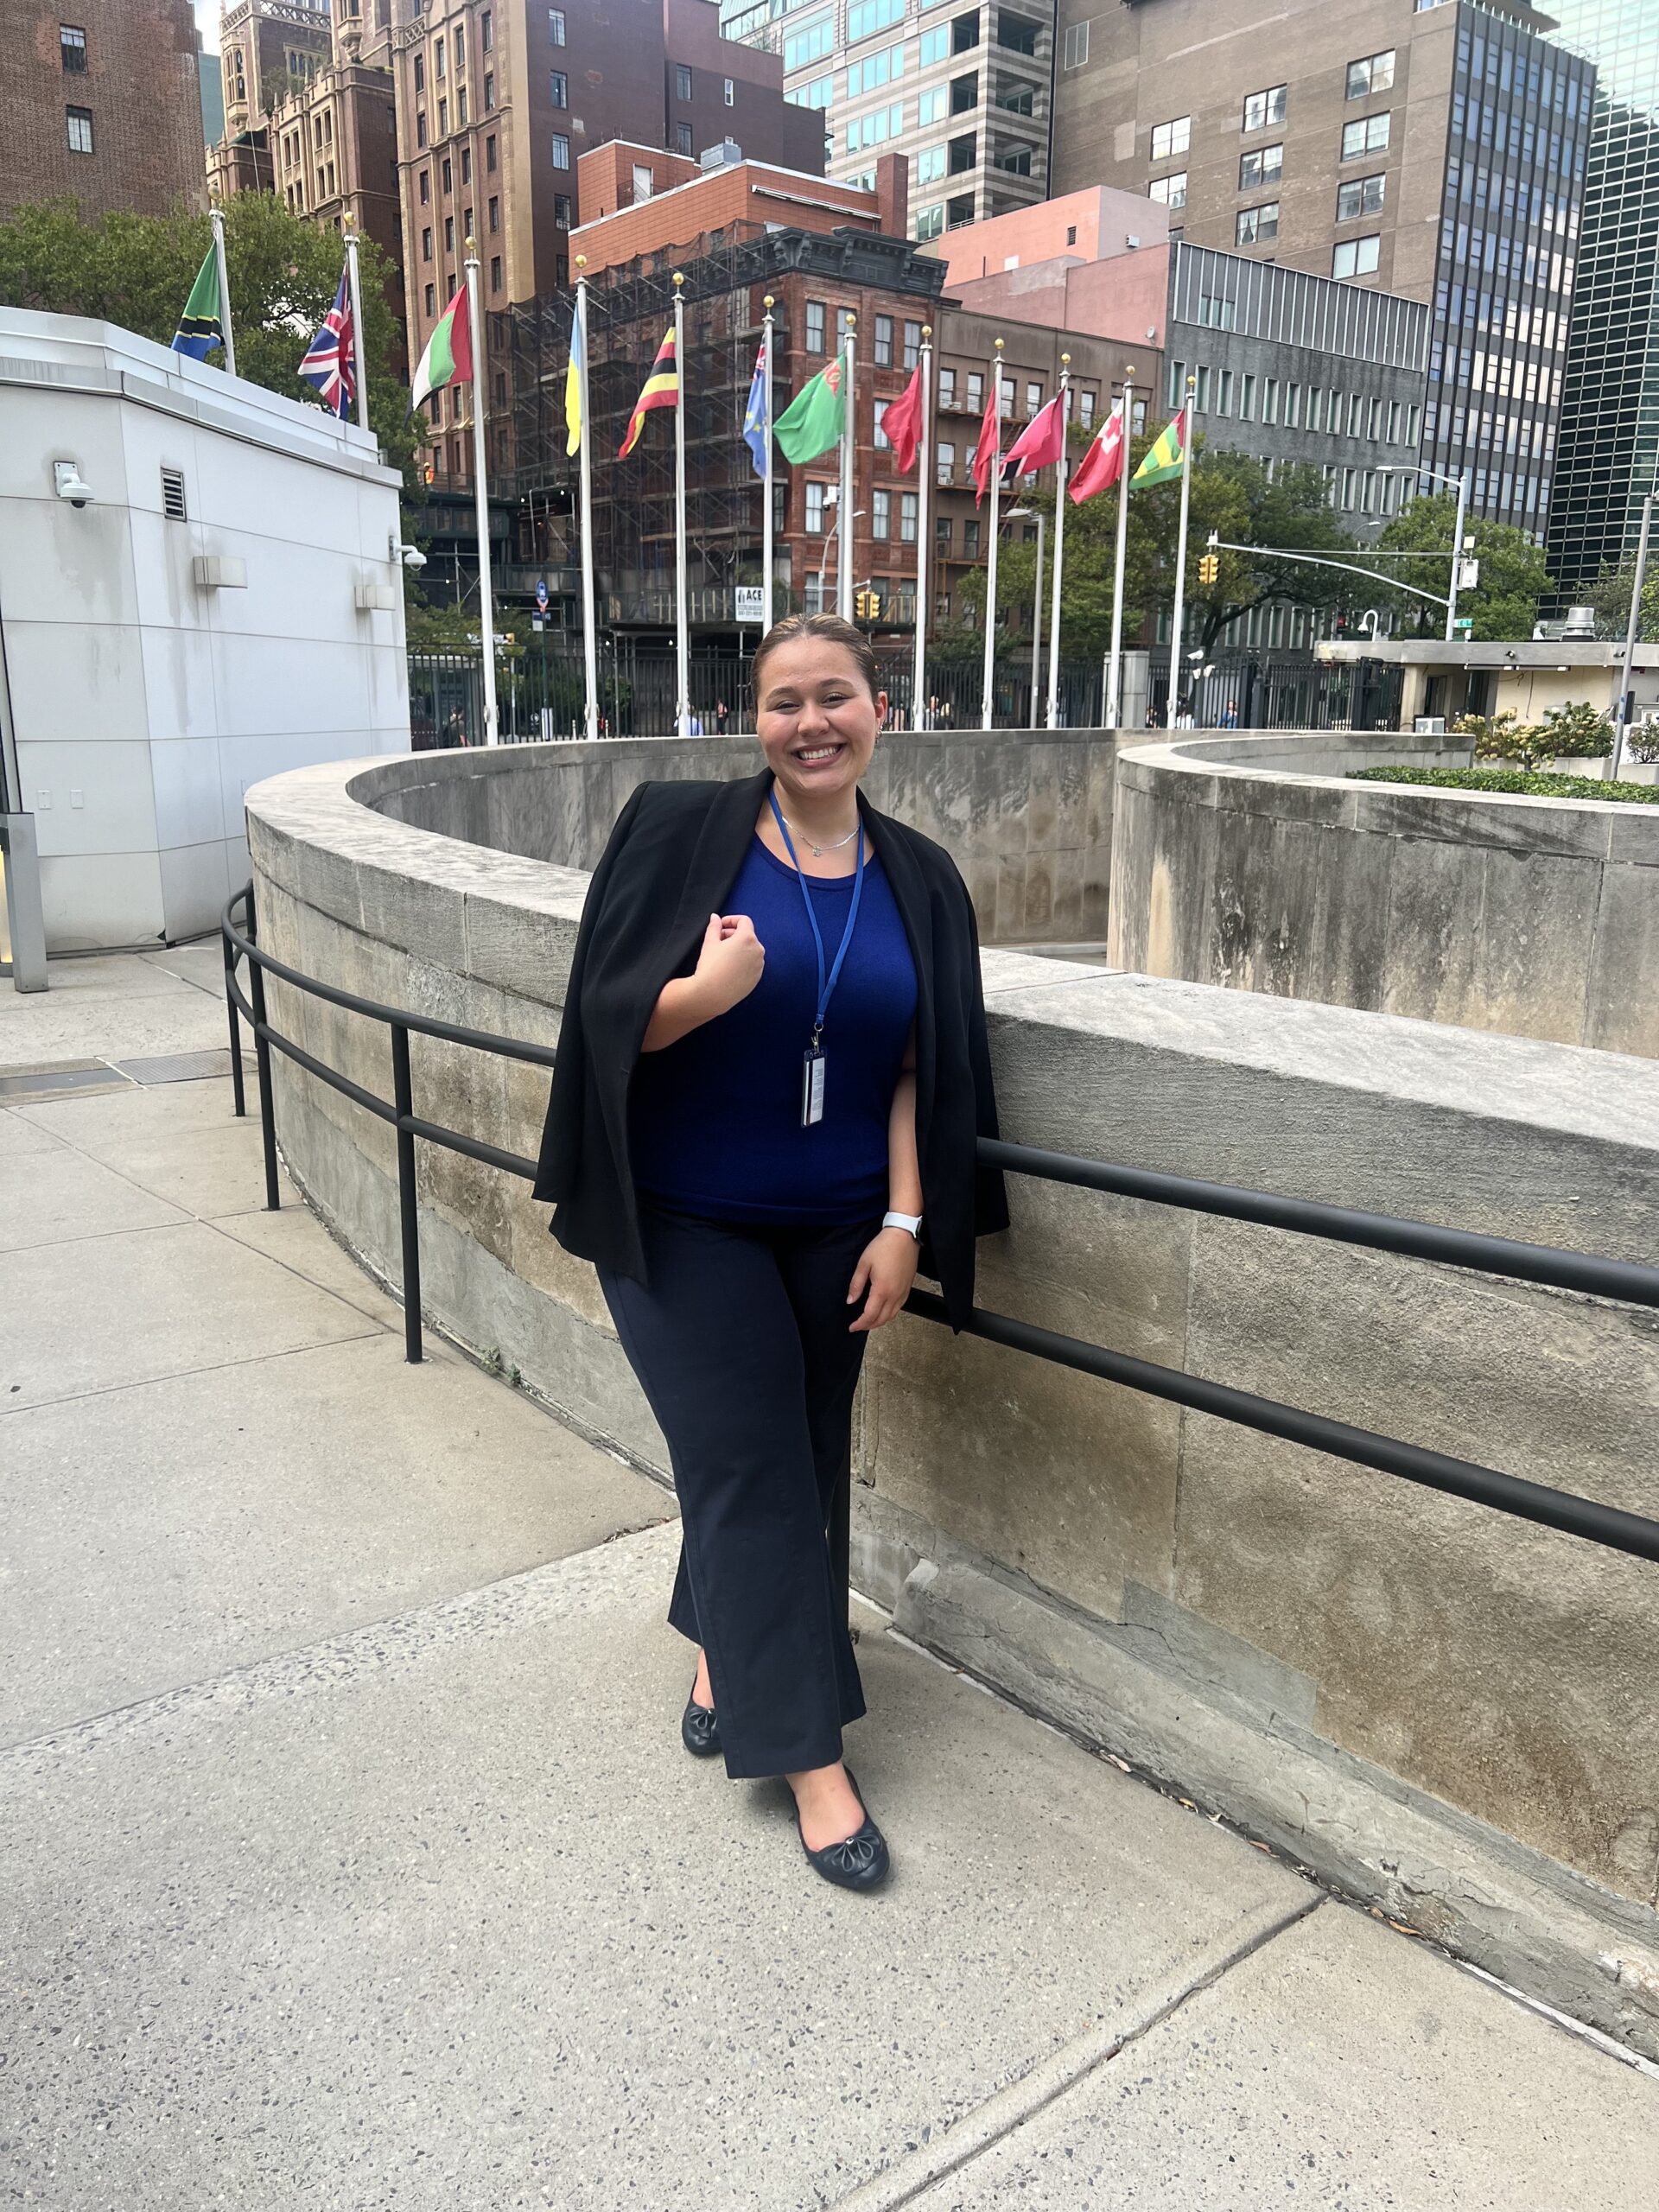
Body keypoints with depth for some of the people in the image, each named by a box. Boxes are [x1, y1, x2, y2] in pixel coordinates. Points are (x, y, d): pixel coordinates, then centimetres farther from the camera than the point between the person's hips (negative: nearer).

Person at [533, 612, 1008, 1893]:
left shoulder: (919, 880, 3)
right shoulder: (681, 836, -7)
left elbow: (925, 1070, 2)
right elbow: (609, 1016, -9)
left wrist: (904, 1224, -5)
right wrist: (705, 992, -29)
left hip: (834, 1228, 4)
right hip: (687, 1222, -3)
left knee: (799, 1462, 13)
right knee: (753, 1470, -2)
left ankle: (723, 1652, 39)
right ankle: (809, 1757, 10)